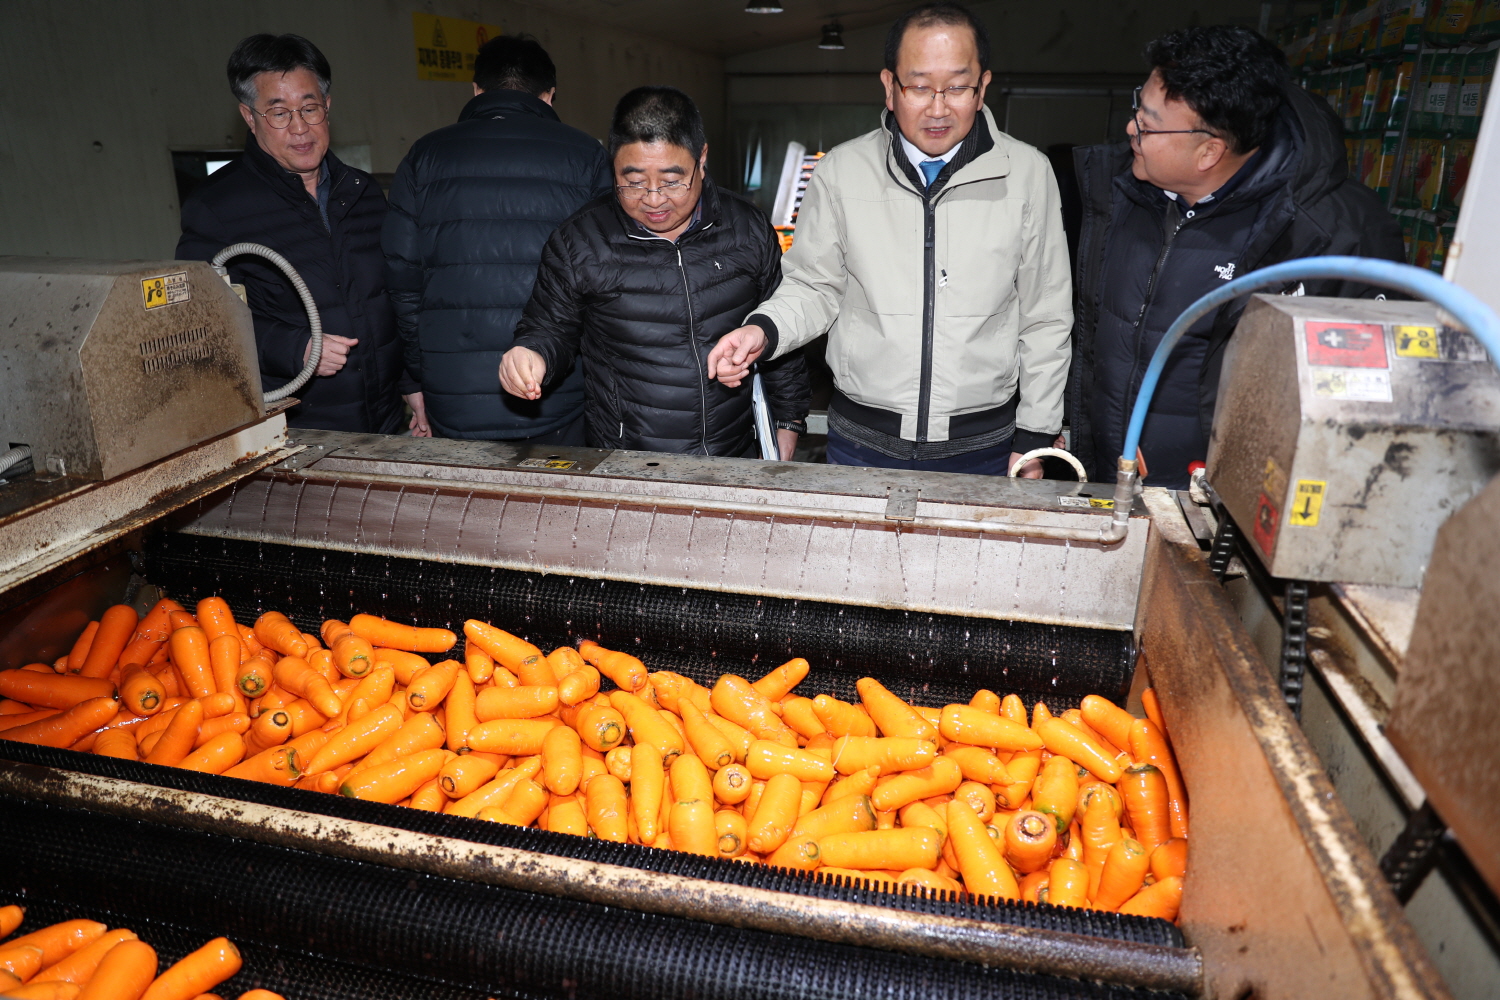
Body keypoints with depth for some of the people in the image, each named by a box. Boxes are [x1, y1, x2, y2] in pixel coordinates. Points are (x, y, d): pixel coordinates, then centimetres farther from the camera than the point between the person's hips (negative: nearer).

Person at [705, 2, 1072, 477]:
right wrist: (764, 330, -17)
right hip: (861, 443, 0)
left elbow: (1045, 318, 2)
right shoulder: (840, 171, -3)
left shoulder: (1029, 174, -2)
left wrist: (1033, 438, 3)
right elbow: (814, 288, 5)